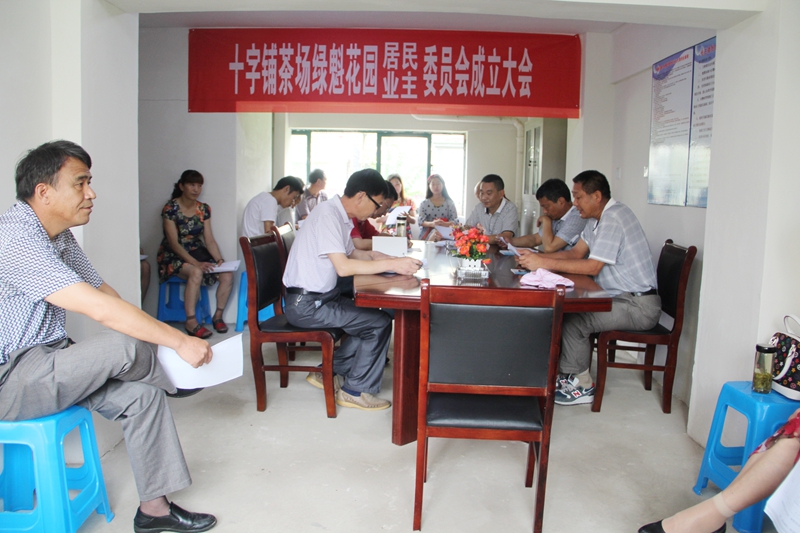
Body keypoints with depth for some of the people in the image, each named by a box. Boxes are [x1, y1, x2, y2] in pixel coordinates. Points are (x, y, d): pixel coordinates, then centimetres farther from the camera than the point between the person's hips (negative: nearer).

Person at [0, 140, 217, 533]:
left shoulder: (60, 238, 7)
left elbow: (103, 292, 9)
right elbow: (103, 310, -31)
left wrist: (163, 339, -3)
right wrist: (179, 342, -26)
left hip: (43, 364, 9)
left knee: (141, 393, -5)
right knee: (125, 344, -26)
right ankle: (171, 379, 8)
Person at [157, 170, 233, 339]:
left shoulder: (204, 209, 5)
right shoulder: (171, 208, -12)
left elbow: (209, 240, 3)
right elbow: (174, 243, -18)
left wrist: (219, 259, -16)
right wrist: (196, 263, -29)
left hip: (197, 252, 5)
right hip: (174, 256, -5)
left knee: (227, 274, -19)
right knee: (196, 272, -37)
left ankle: (218, 315, -4)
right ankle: (191, 321, -29)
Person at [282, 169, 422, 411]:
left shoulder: (340, 216, 10)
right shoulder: (327, 215, -20)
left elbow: (352, 253, 23)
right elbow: (344, 267, -28)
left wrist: (374, 256, 3)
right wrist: (393, 264, -27)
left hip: (323, 296, 10)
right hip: (306, 305, -10)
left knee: (373, 317, 10)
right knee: (380, 324, -11)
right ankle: (355, 391, 3)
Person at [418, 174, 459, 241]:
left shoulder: (449, 203, 11)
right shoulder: (424, 203, 10)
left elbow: (455, 221, 2)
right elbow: (421, 222, 0)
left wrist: (444, 224, -21)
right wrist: (432, 224, -23)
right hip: (428, 234, 1)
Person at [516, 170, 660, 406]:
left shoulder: (613, 218, -20)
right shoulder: (598, 218, 12)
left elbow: (593, 266, -26)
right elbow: (576, 253, 9)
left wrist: (544, 263, -25)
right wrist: (536, 258, -4)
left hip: (639, 306, -10)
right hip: (620, 297, 10)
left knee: (573, 321, -20)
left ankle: (581, 386, -3)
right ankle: (567, 372, 10)